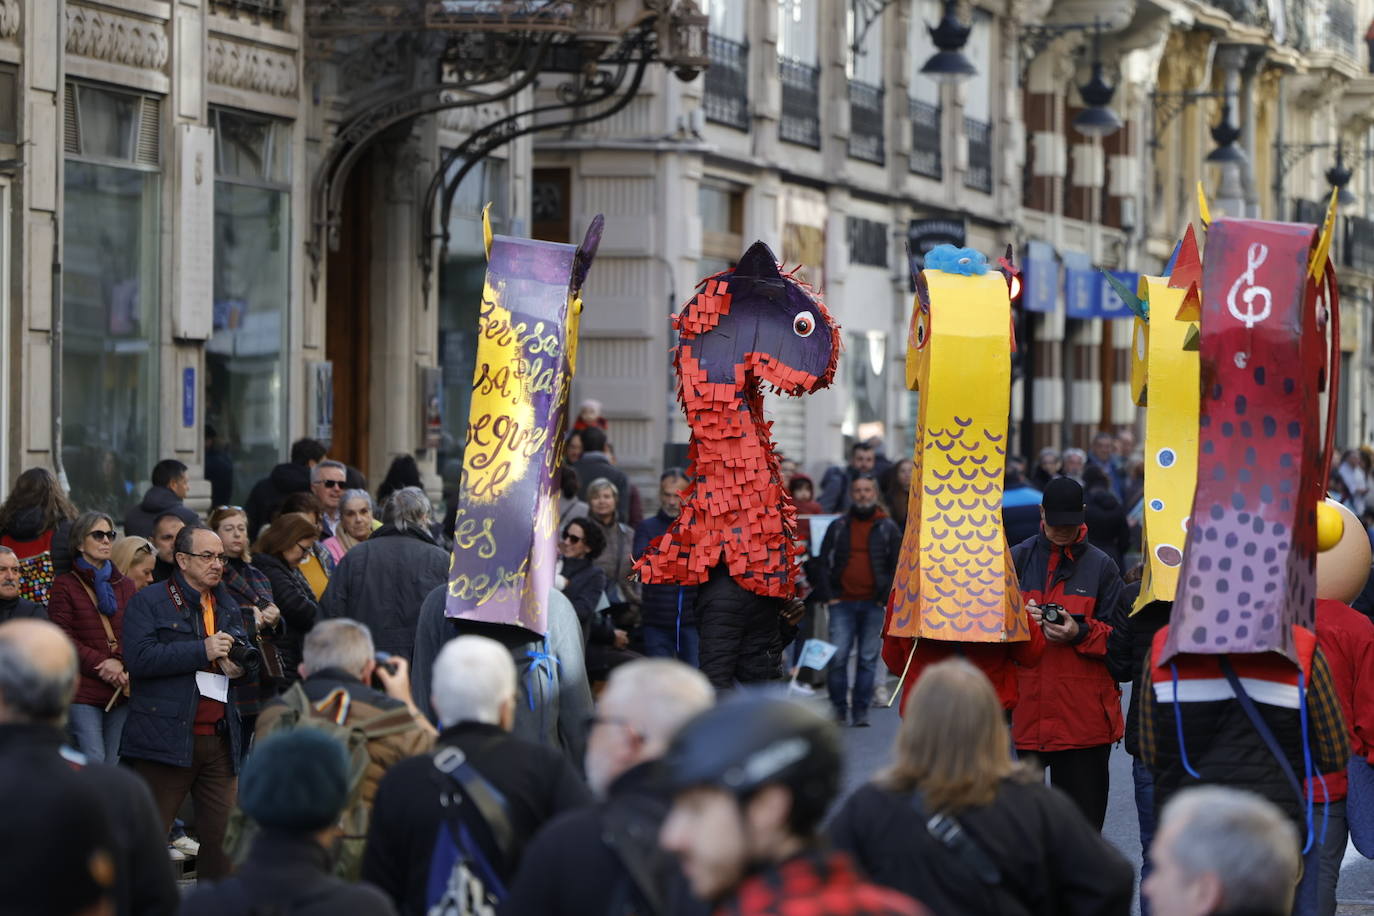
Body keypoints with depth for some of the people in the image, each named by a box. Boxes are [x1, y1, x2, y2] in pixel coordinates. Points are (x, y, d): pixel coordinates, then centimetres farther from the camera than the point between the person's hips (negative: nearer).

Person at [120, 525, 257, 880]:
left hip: (219, 739, 6)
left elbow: (251, 662, 25)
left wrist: (240, 666, -1)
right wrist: (202, 651, -18)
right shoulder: (148, 603, -2)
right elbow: (139, 657, -16)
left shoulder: (227, 606, 19)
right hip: (167, 739, -6)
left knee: (223, 836, 5)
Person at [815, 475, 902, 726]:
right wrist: (828, 595, -1)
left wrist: (886, 598, -2)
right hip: (843, 603, 0)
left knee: (868, 659, 2)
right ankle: (839, 708, 5)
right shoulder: (838, 527, 10)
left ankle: (861, 711, 8)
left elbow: (898, 566, 6)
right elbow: (824, 562, 9)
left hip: (874, 604, 0)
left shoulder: (887, 528, 7)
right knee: (838, 657, -7)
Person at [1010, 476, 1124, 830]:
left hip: (1085, 715, -1)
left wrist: (1080, 633, -16)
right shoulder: (1017, 559, 9)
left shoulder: (1101, 566, 5)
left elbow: (1119, 637, 3)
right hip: (1027, 705, 1)